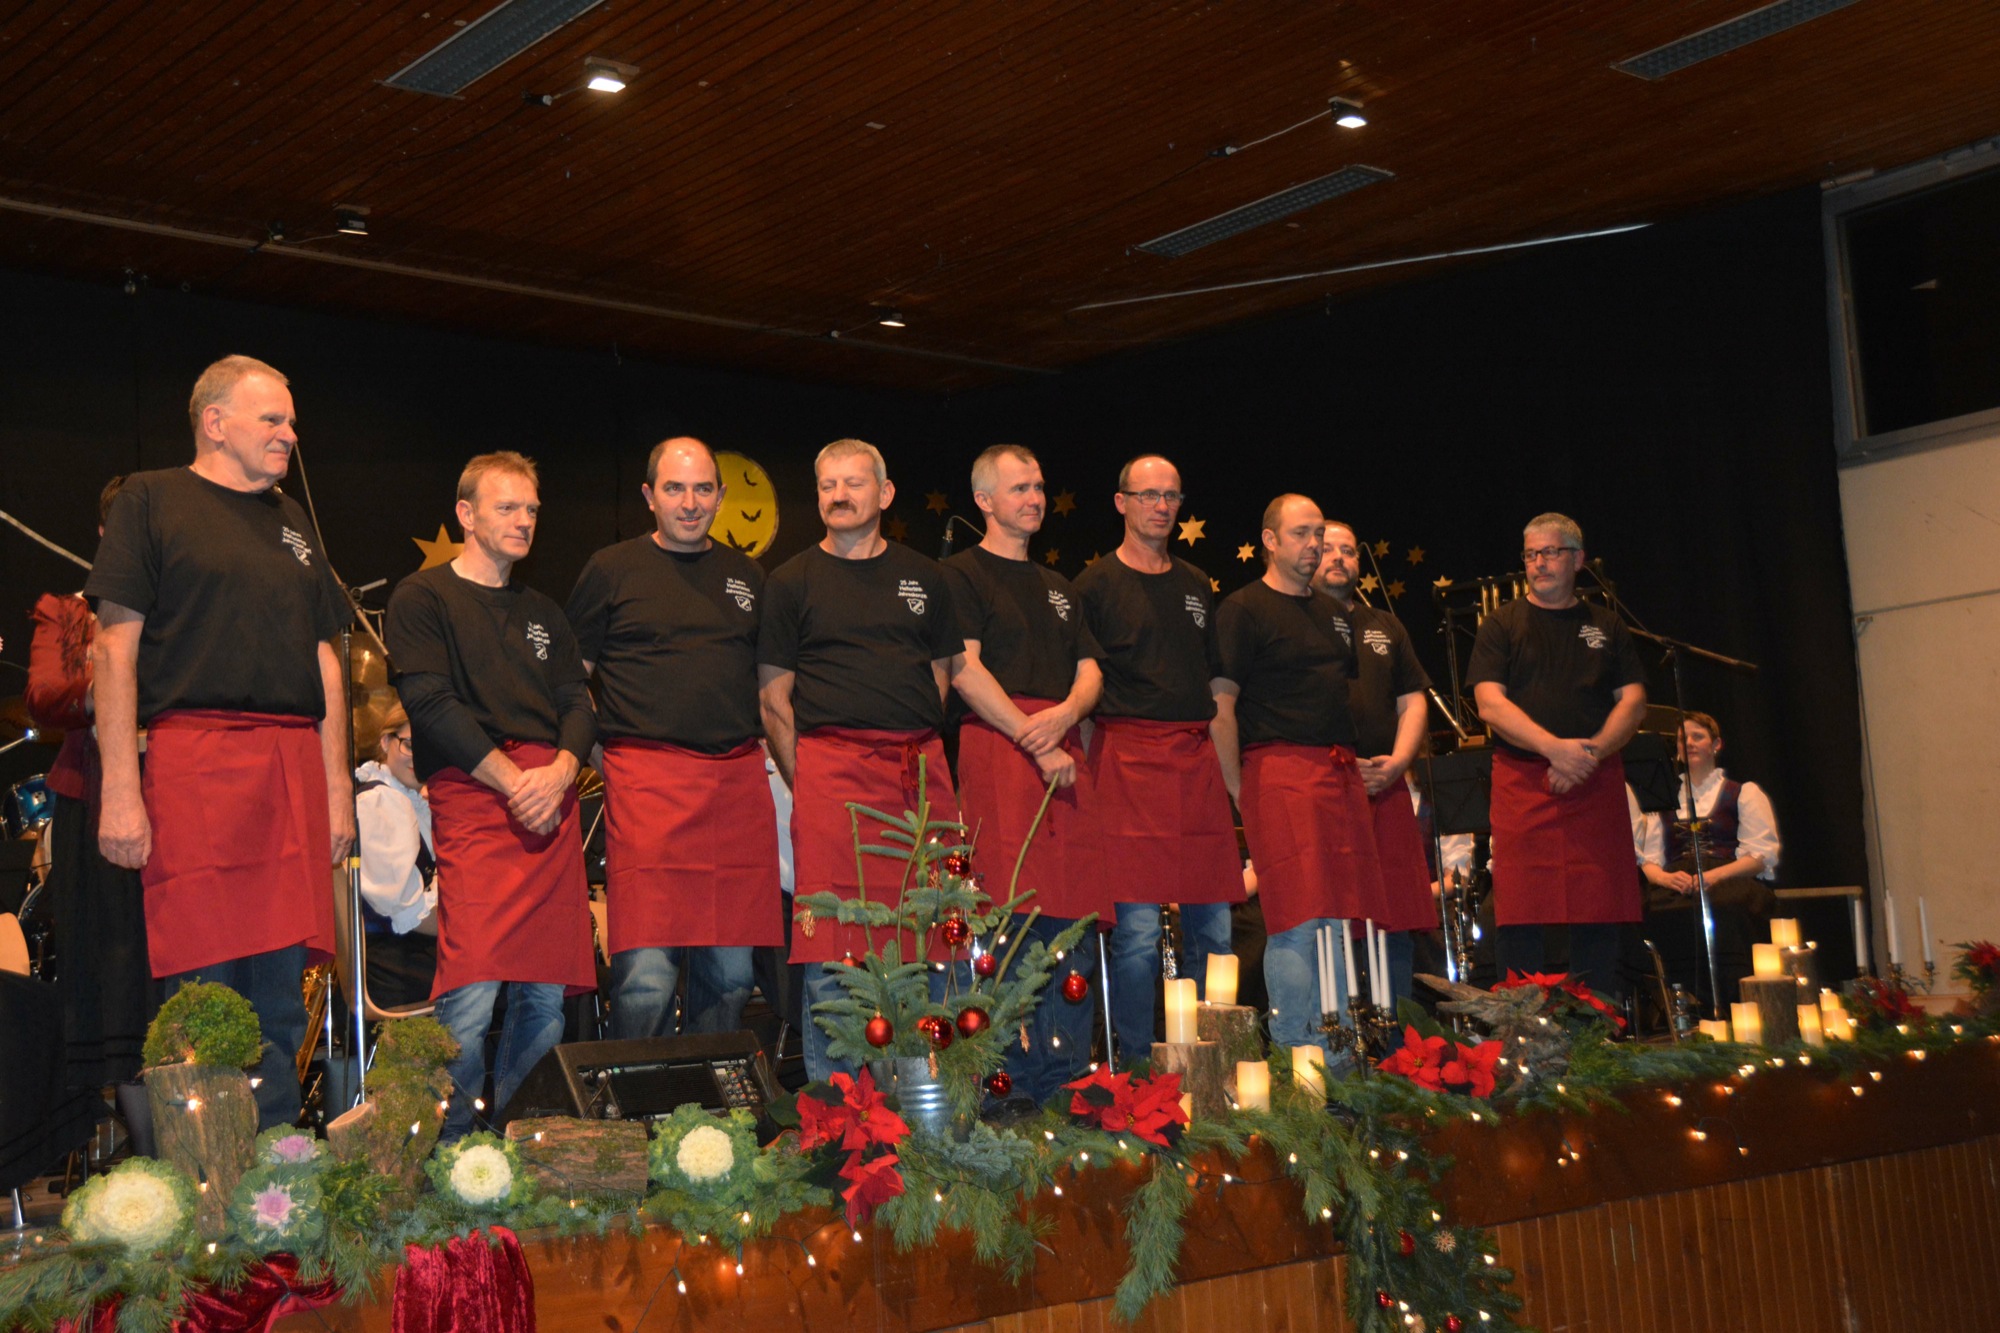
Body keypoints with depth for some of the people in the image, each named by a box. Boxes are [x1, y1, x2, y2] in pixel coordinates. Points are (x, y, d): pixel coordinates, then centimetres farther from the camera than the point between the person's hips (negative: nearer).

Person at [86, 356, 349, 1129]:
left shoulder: (292, 522, 23)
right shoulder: (152, 501, 6)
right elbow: (115, 647, -2)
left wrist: (337, 786, 13)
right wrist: (119, 789, -11)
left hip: (294, 768, 5)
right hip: (193, 759, -5)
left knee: (280, 1003, 4)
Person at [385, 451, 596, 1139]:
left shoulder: (543, 612, 25)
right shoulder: (422, 598, 7)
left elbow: (578, 705, 16)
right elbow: (431, 705, -6)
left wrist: (558, 772, -5)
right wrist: (513, 779, -12)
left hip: (553, 800, 6)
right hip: (472, 796, -6)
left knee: (546, 992, 1)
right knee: (472, 993, -17)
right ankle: (449, 1152, -7)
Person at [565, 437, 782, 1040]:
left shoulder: (746, 575, 18)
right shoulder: (611, 570, 6)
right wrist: (604, 756, -2)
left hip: (738, 782, 4)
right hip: (648, 780, -4)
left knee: (731, 969, 6)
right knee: (645, 973, -11)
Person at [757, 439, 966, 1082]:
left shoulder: (924, 577, 16)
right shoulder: (793, 582, 6)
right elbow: (773, 698, 4)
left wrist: (915, 751, 9)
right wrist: (804, 782, -3)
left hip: (920, 773, 3)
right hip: (832, 771, -3)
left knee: (929, 947, 4)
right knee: (831, 956, -5)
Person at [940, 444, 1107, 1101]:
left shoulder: (1057, 587, 26)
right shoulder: (961, 575, 5)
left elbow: (1090, 672, 19)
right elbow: (965, 671, -6)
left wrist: (1063, 714, -5)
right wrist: (1034, 743, -12)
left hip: (1062, 749, 6)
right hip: (995, 745, -6)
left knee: (1072, 926, 1)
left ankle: (1066, 1093, 6)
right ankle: (1017, 1092, -8)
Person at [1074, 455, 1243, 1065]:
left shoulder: (1197, 586, 20)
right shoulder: (1095, 584, 3)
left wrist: (1227, 766, 15)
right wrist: (1089, 775, -9)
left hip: (1198, 760, 5)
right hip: (1129, 757, -5)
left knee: (1213, 924, 6)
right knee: (1137, 928, -8)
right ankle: (1137, 1068, 2)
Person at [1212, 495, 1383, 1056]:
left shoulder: (1334, 612, 21)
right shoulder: (1243, 609, -2)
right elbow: (1220, 704, -8)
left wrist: (1353, 762, 19)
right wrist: (1237, 788, -12)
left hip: (1341, 773, 7)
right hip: (1279, 772, -7)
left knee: (1340, 918, 7)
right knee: (1298, 921, -11)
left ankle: (1341, 1053, 15)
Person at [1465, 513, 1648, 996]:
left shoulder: (1606, 628, 17)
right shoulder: (1502, 625, 10)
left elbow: (1633, 702, 8)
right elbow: (1490, 704, -3)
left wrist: (1591, 752, -10)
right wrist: (1555, 748, -16)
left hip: (1596, 784, 2)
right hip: (1522, 781, -2)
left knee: (1599, 918, -1)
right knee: (1520, 921, -8)